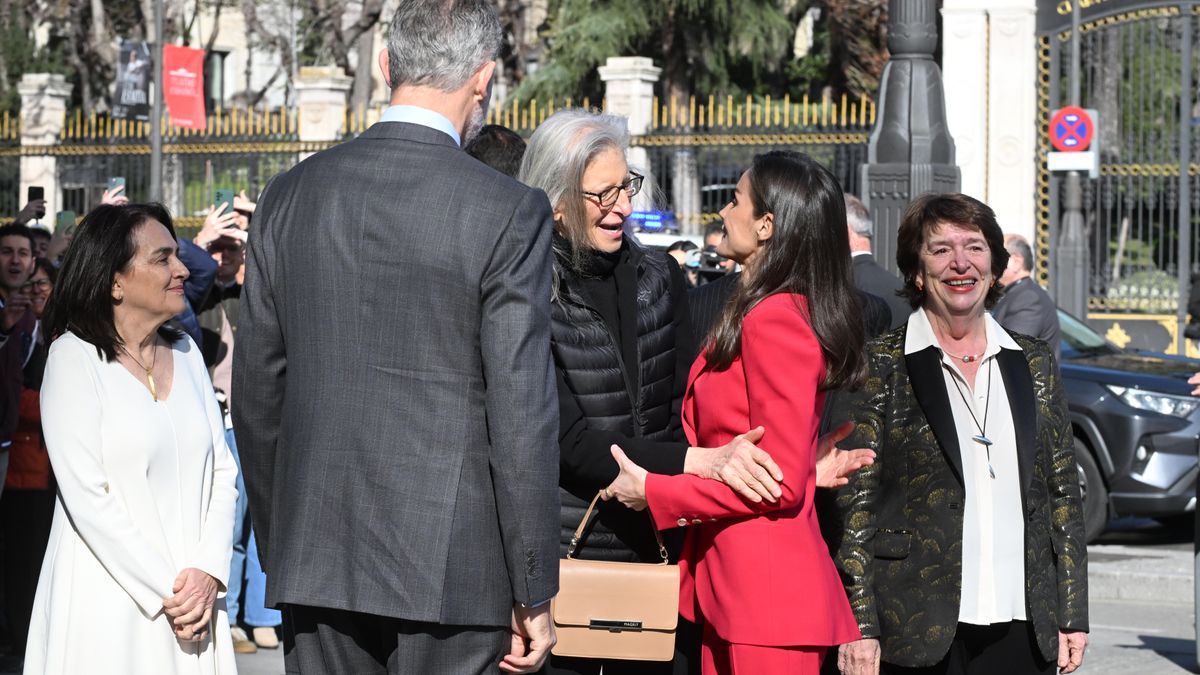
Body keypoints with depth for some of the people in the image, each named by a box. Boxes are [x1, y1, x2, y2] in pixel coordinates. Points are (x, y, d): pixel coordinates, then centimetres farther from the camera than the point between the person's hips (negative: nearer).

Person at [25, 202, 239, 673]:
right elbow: (86, 497, -13)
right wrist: (165, 592, -15)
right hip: (108, 607, -5)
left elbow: (222, 472, 8)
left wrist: (207, 573, -7)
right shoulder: (75, 357, -7)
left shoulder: (185, 353, 11)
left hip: (193, 598, 5)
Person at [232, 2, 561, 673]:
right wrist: (534, 594, -4)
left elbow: (257, 390, 10)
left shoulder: (291, 196, 5)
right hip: (453, 569, -4)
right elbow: (521, 413, -10)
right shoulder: (510, 213, -9)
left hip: (316, 563, 4)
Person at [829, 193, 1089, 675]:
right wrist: (859, 626, -10)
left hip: (1021, 631, 3)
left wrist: (1072, 616, 9)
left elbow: (1064, 494, 15)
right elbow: (851, 504, -3)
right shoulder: (878, 367, 1)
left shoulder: (1033, 364, 13)